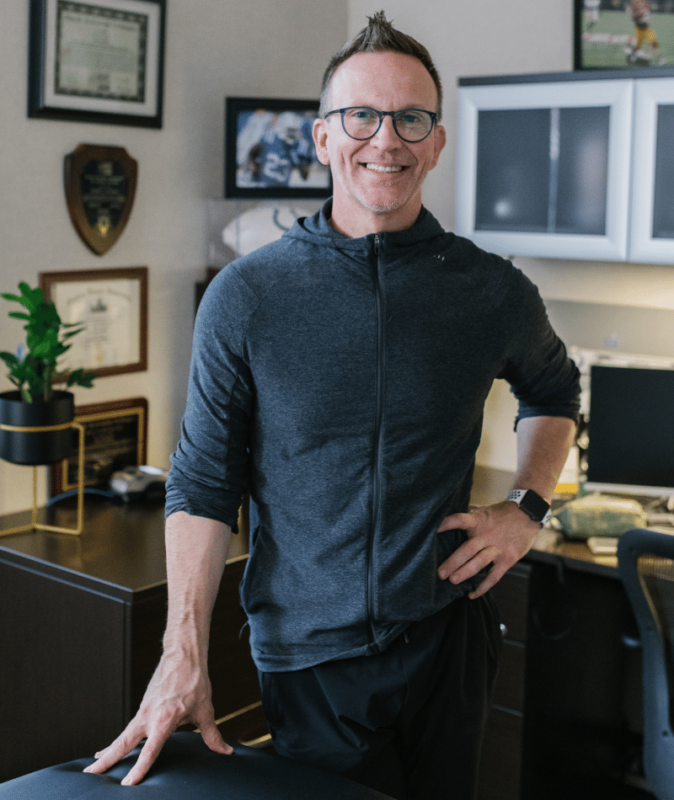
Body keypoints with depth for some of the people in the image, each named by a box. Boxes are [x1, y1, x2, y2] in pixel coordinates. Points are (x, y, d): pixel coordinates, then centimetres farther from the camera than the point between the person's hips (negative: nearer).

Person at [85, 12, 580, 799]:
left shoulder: (495, 293, -3)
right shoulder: (244, 297, -8)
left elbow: (553, 393, 19)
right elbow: (203, 482, -5)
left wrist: (526, 508, 3)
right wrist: (183, 657, -11)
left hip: (447, 638, 2)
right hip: (306, 652, -2)